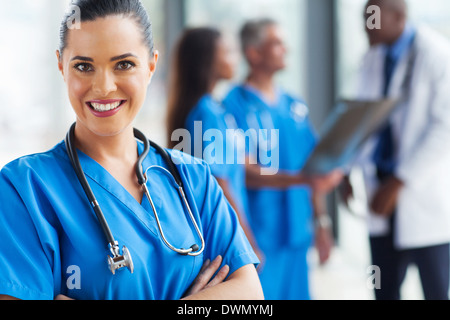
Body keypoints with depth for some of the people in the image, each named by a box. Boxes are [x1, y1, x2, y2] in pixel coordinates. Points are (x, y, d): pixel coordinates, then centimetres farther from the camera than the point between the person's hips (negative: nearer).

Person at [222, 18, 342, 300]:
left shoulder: (295, 106, 13)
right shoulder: (236, 105, -8)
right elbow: (247, 174, -16)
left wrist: (322, 220, 13)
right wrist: (302, 180, -28)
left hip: (297, 233, 7)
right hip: (260, 236, -7)